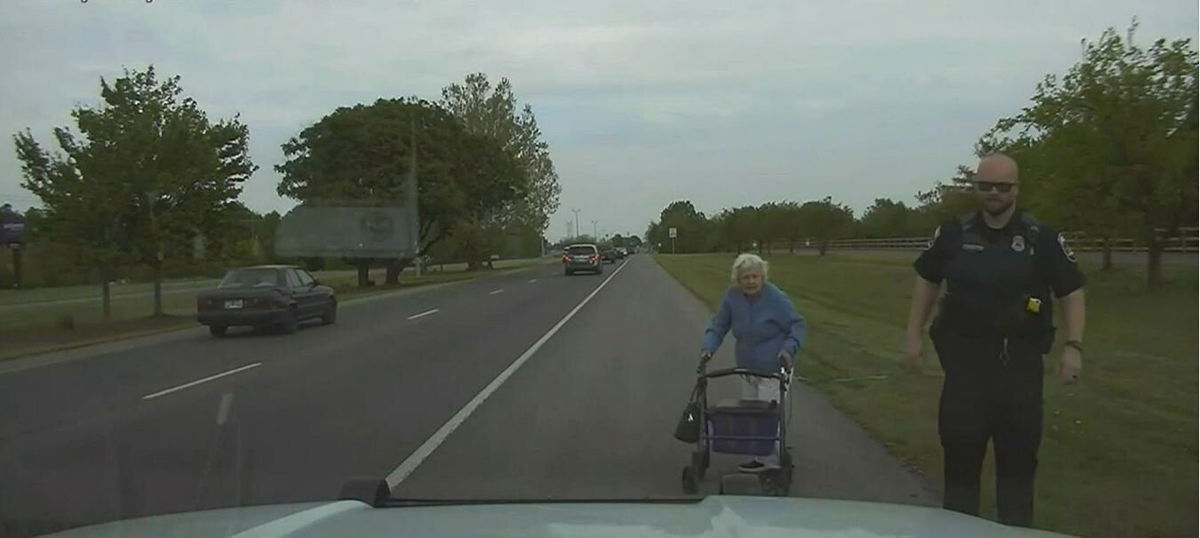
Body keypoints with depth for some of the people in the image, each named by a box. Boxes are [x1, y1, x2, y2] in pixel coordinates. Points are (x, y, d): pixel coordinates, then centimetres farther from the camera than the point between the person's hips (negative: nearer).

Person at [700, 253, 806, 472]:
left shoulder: (777, 299, -17)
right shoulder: (733, 296, -3)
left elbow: (797, 325, -9)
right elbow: (719, 326, 3)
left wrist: (789, 348, -24)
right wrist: (708, 347, -11)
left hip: (774, 369, -6)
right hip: (749, 368, 7)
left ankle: (769, 462, 4)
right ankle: (766, 456, 28)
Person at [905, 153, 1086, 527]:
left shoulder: (1042, 238, -3)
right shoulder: (954, 233, 1)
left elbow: (1072, 292, 1)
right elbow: (927, 281, 10)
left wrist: (1073, 347, -9)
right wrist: (913, 336, 6)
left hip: (1021, 360, -1)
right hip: (965, 356, 1)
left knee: (1018, 451, 8)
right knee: (960, 448, 5)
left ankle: (1016, 528, 24)